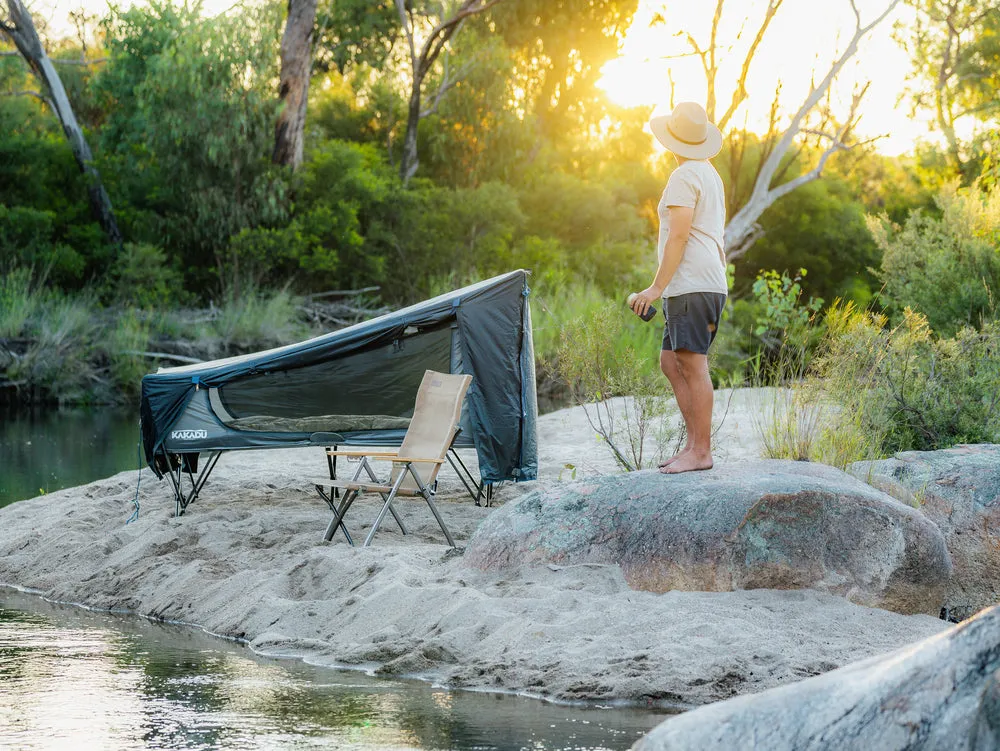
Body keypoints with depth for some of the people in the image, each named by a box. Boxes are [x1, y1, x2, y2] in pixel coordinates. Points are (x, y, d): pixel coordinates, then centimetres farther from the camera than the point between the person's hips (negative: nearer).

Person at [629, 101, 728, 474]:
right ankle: (695, 442, 10)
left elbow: (678, 236, -15)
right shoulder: (711, 176, 22)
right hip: (709, 284, 10)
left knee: (693, 365, -11)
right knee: (671, 363, 12)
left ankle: (701, 451, -12)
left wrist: (657, 287, -16)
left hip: (690, 285, -10)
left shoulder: (684, 177, -8)